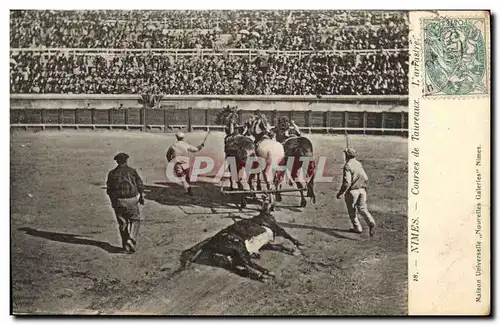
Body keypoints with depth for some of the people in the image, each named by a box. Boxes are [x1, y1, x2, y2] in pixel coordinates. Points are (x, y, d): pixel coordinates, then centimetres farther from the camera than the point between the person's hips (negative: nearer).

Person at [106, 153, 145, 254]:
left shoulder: (112, 173, 2)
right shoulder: (132, 171, -2)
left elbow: (109, 190, 4)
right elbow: (140, 186, -1)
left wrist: (113, 201, 18)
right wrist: (141, 197, 14)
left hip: (118, 201, 2)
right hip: (132, 200, -2)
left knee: (122, 223, 13)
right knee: (135, 220, 14)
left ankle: (126, 246, 17)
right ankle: (131, 241, -4)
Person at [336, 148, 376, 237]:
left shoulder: (347, 166, -15)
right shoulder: (359, 164, 8)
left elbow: (347, 182, -22)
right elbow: (366, 179, 11)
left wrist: (340, 193, -15)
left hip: (352, 191, -6)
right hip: (362, 190, 6)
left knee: (352, 210, 12)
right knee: (362, 209, 6)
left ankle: (357, 228, 18)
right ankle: (371, 223, -18)